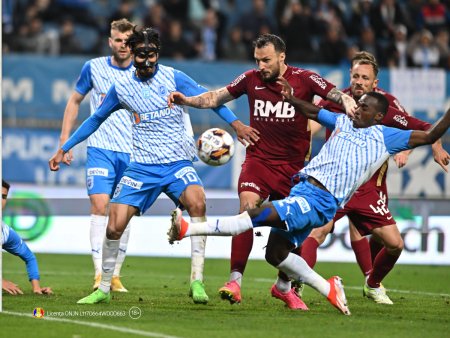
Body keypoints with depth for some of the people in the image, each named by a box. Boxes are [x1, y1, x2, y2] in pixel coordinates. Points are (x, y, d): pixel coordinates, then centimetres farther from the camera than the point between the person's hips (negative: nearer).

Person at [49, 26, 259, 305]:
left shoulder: (173, 78, -2)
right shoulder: (122, 88, 5)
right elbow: (96, 119, 18)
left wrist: (236, 124, -11)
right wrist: (64, 149, 19)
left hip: (178, 163, -2)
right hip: (142, 166, 2)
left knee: (197, 202, -31)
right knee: (115, 227, -9)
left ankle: (197, 280, -29)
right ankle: (104, 289, 12)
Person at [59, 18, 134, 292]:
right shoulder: (94, 67, 2)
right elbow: (75, 101, 14)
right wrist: (65, 141, 9)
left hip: (132, 153, 1)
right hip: (101, 149, -1)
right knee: (100, 206, -15)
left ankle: (115, 274, 15)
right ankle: (99, 273, -19)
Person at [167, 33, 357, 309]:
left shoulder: (304, 79, -6)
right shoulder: (251, 79, 1)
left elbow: (336, 95, -13)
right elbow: (217, 97, 9)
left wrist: (347, 101, -36)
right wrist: (187, 100, -5)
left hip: (294, 166, 0)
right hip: (258, 159, 0)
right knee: (247, 207, -23)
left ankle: (284, 286, 29)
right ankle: (235, 281, -24)